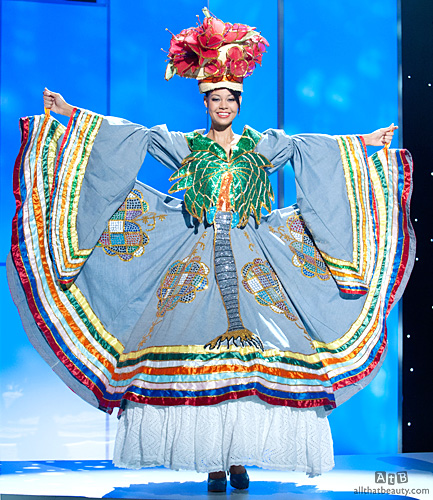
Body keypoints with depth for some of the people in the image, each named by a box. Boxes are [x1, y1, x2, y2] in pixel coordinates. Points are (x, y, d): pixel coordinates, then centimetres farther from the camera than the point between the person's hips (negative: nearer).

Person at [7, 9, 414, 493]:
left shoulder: (261, 145, 15)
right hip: (196, 258, -1)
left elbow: (306, 147, 17)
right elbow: (133, 136, 8)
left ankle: (240, 458, -3)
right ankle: (213, 462, -4)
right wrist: (73, 115, 3)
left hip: (250, 259, 1)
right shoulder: (185, 145, 11)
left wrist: (362, 144, 16)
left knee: (252, 351, -10)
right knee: (198, 346, -11)